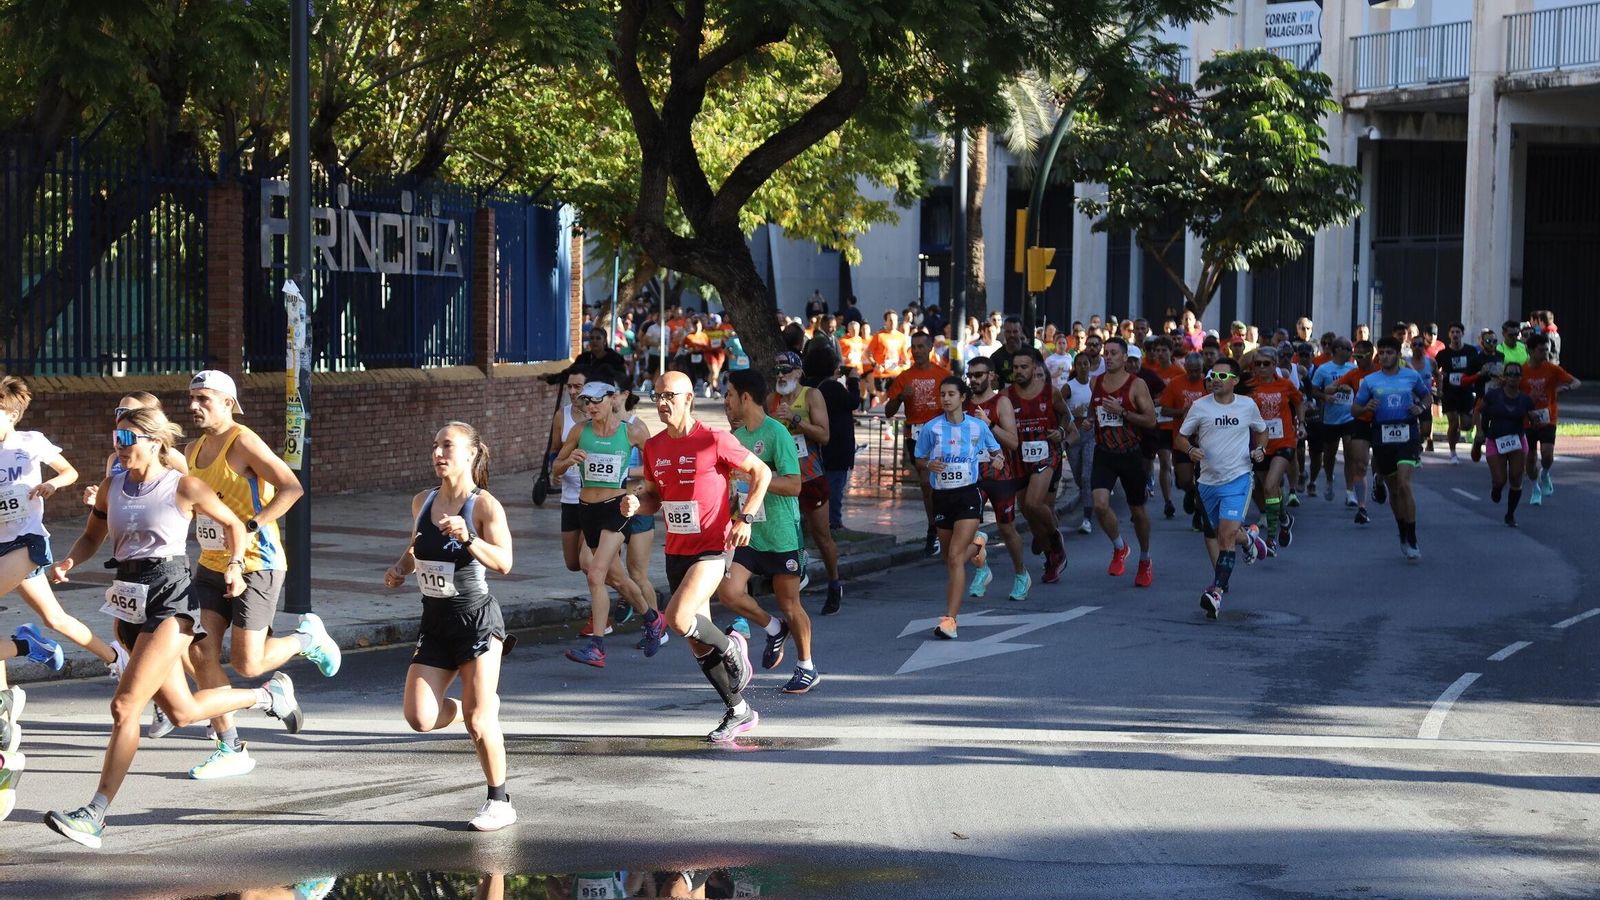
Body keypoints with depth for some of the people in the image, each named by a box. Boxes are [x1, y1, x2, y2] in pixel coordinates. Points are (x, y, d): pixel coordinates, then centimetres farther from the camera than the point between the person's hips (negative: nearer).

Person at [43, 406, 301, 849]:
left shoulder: (183, 487, -6)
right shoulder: (112, 487, 10)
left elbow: (233, 525, 6)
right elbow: (92, 537, 20)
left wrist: (235, 566, -11)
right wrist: (69, 562, -1)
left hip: (170, 600, -7)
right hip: (130, 602, 7)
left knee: (125, 705, -16)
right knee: (183, 711, 15)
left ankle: (94, 816, -15)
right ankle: (268, 695, 40)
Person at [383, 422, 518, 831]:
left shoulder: (484, 505, -11)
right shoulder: (422, 502, 8)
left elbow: (504, 563, -20)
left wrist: (467, 538, -34)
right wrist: (401, 568, 5)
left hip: (476, 619, -6)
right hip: (435, 621, 6)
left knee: (478, 720, -4)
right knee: (420, 717, -4)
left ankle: (499, 801, 13)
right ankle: (483, 707, 26)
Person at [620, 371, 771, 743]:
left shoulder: (715, 441, -12)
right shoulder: (653, 447, 6)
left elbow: (761, 473, -4)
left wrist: (745, 519, -13)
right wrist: (636, 503, -5)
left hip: (713, 548, -7)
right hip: (676, 552, 7)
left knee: (678, 619, -26)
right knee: (697, 642, 10)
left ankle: (731, 648, 4)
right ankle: (738, 712, 24)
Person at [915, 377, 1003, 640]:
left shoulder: (978, 427, 0)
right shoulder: (931, 428, 1)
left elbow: (995, 450, 15)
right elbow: (919, 461, 9)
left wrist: (996, 460, -8)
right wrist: (929, 465, -13)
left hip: (968, 495, -3)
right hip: (941, 497, 3)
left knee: (955, 557, -17)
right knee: (950, 559, 14)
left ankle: (950, 619, -20)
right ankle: (976, 544, 51)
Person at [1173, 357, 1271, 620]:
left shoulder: (1248, 406, 2)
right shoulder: (1200, 406, -1)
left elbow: (1261, 429, 21)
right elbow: (1179, 438, 4)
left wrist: (1260, 449, 1)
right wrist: (1190, 449, -17)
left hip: (1238, 478, -3)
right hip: (1208, 479, 3)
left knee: (1227, 533, -17)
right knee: (1213, 533, 15)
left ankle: (1217, 591, -21)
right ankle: (1247, 540, 47)